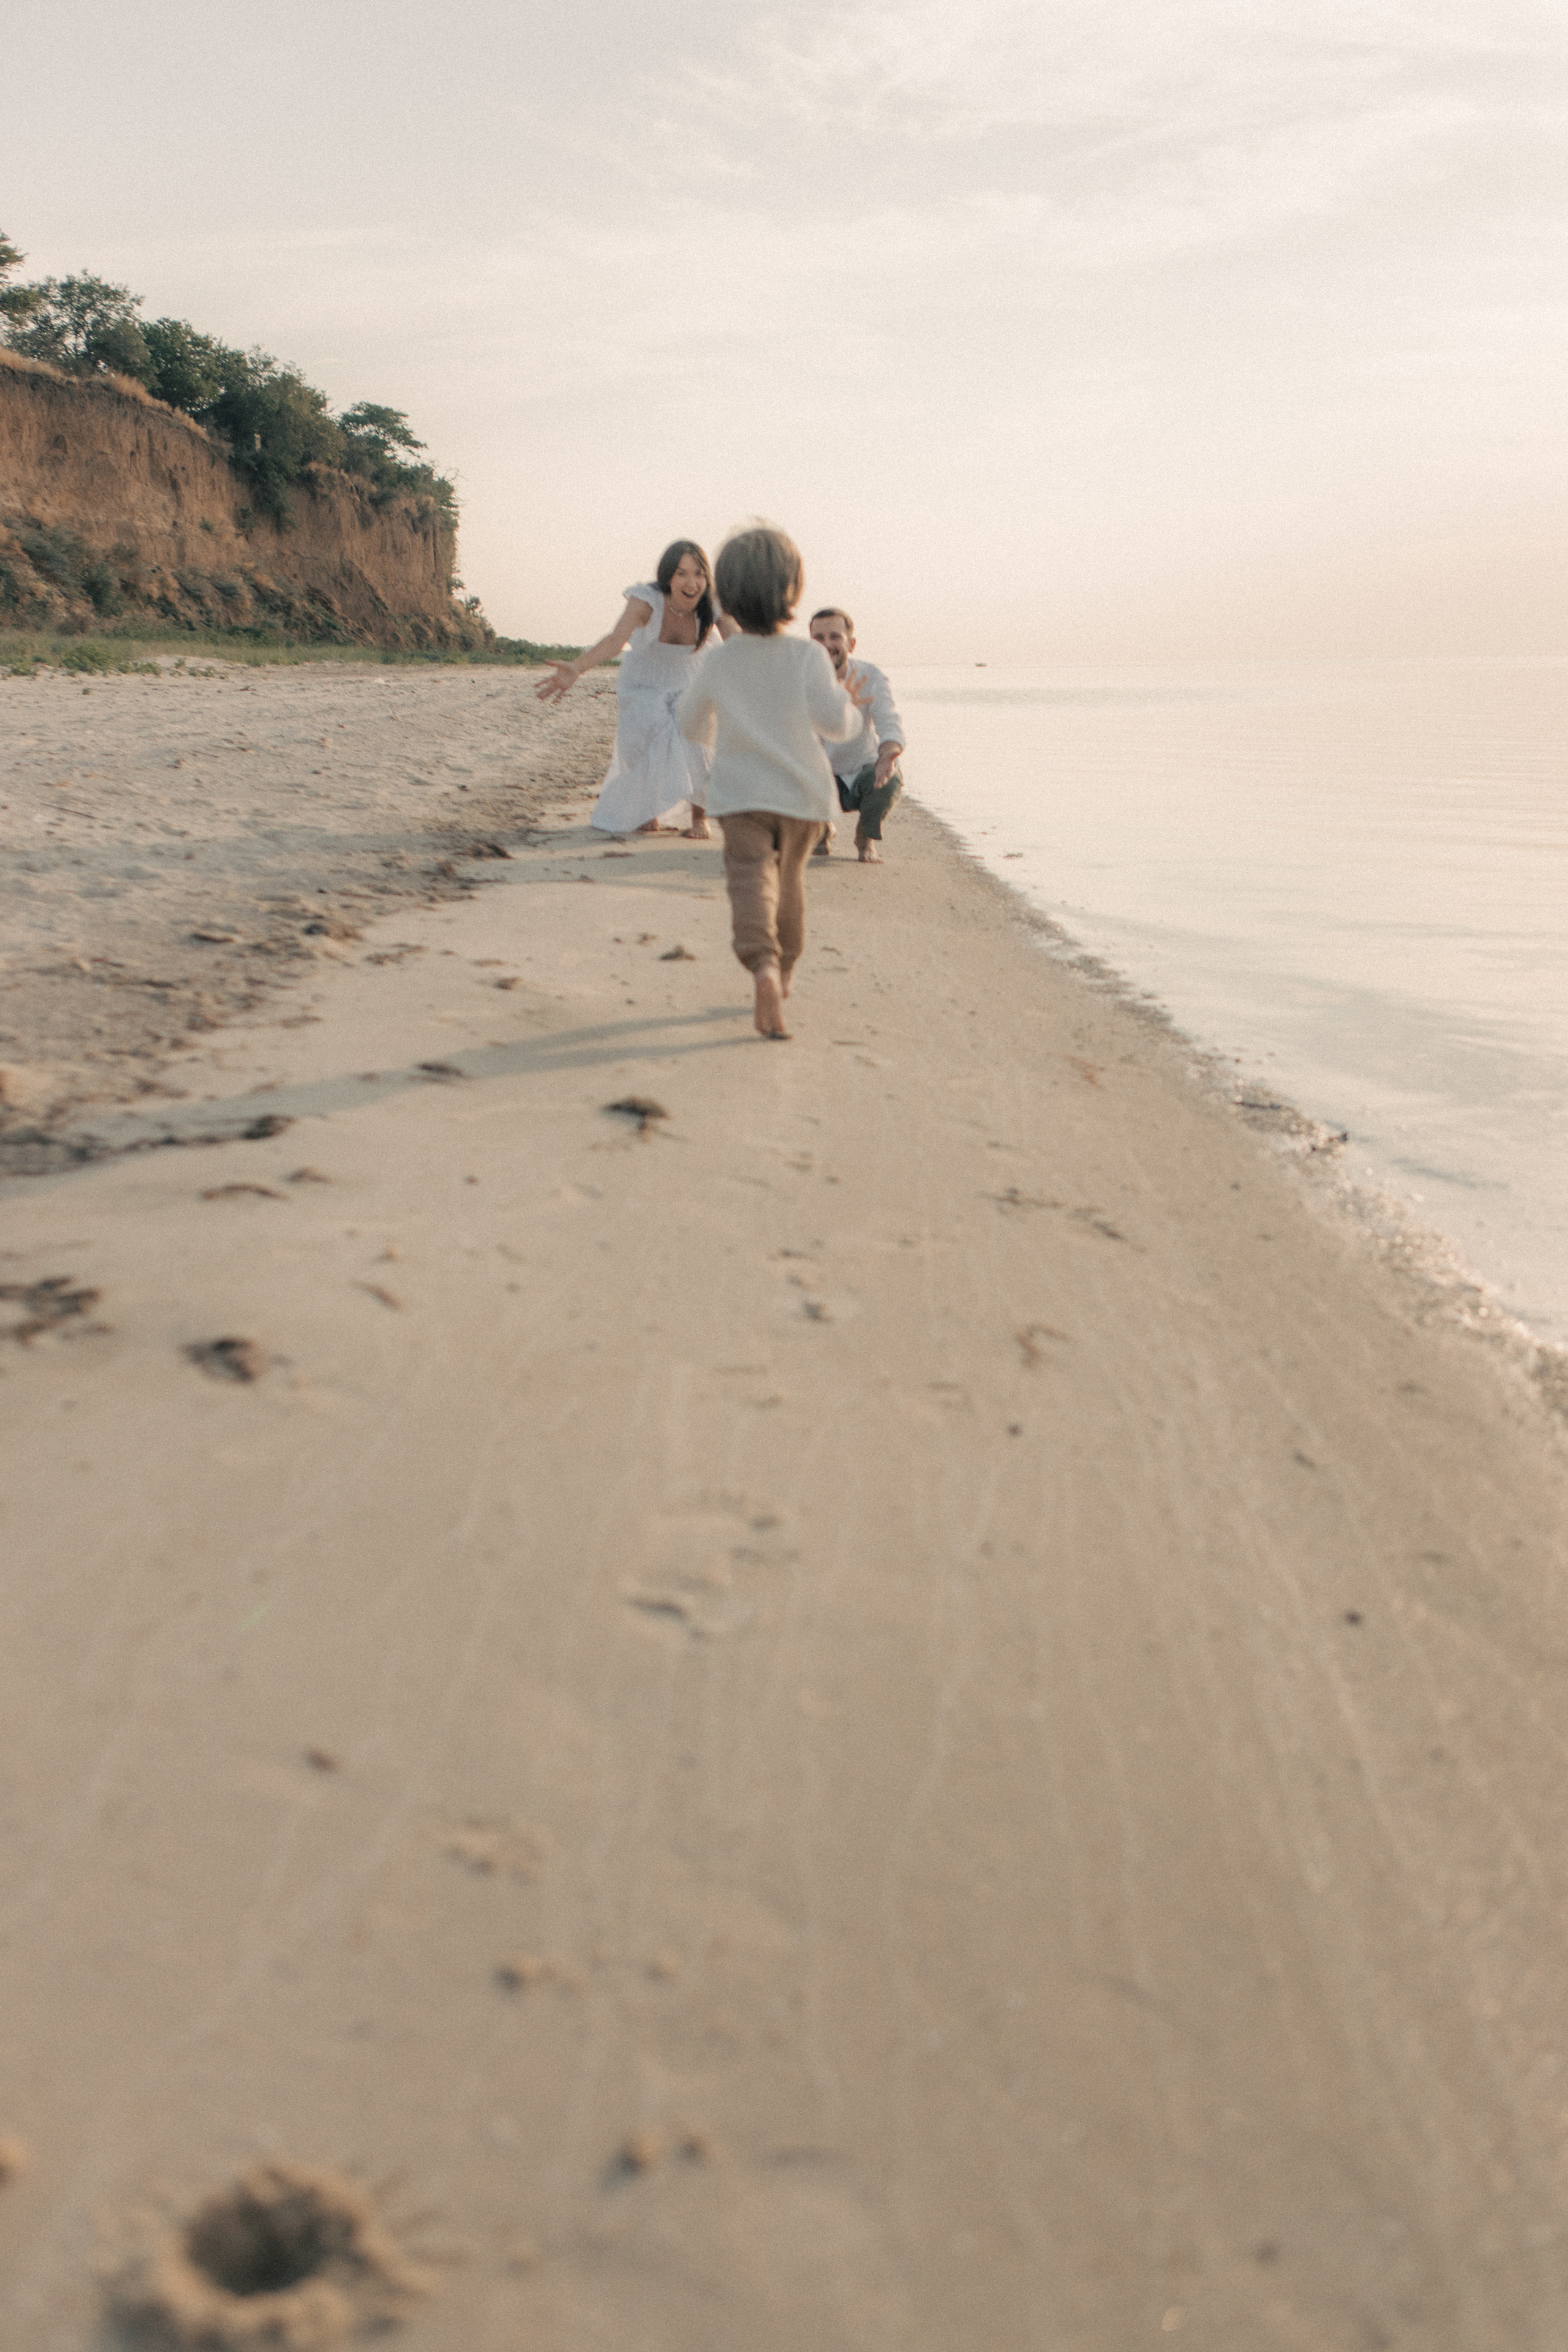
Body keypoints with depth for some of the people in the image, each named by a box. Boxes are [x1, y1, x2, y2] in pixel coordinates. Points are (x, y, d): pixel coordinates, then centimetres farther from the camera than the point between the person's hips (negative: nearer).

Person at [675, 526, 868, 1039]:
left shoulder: (720, 660, 1)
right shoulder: (806, 655, -9)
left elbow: (691, 724, 13)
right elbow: (831, 717, -20)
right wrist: (852, 713, 1)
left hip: (741, 795, 0)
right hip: (802, 792, 1)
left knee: (751, 881, -13)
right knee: (788, 881, 20)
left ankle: (764, 967, -40)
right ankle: (784, 972, 35)